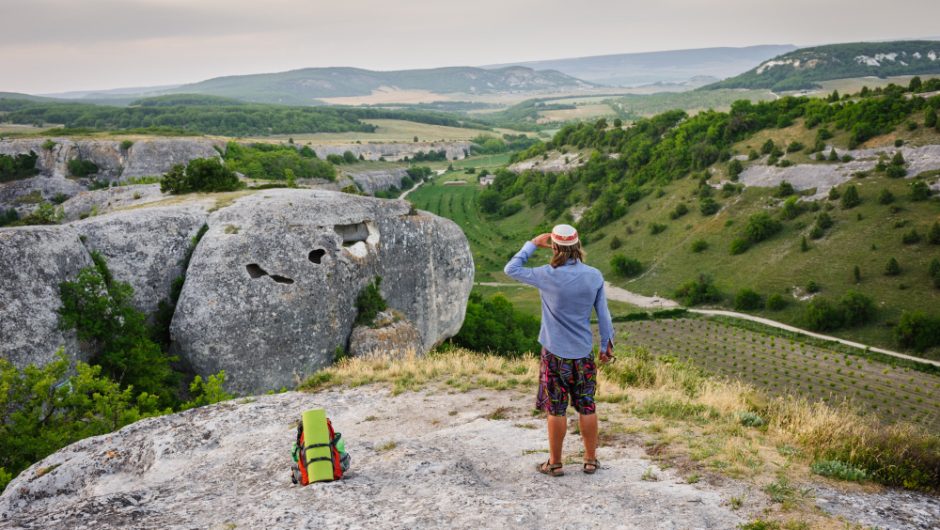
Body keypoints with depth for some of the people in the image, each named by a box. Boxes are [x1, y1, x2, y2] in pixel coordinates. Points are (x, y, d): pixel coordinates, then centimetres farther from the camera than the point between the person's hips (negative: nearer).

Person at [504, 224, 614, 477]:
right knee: (587, 407, 13)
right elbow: (603, 313, 2)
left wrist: (533, 244, 1)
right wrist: (607, 344, 14)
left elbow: (511, 269, -4)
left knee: (556, 410, 7)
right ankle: (591, 459, 24)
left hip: (555, 353, -3)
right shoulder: (595, 276, -4)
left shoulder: (548, 276, -15)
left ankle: (555, 463, 18)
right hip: (584, 352, 3)